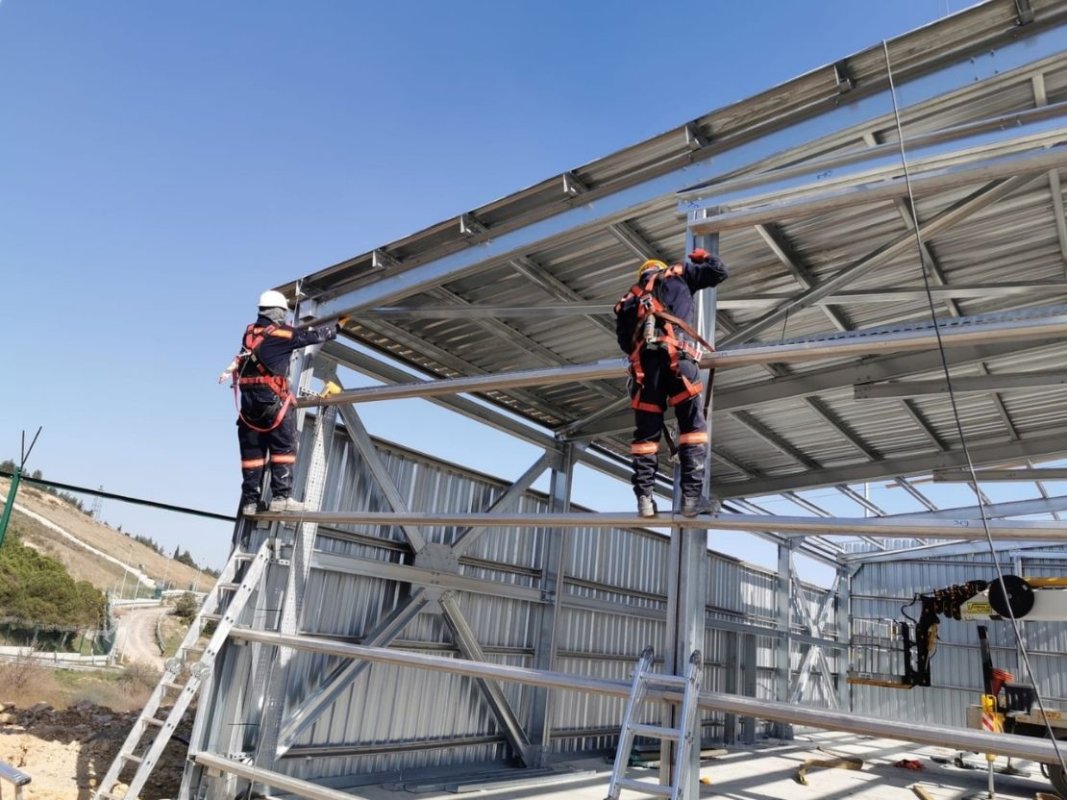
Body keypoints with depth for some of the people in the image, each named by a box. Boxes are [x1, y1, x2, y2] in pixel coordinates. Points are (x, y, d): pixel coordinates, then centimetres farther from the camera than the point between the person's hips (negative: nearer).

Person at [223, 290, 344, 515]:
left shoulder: (250, 332, 13)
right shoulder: (281, 332, -4)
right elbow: (314, 336, 5)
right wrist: (338, 326, 20)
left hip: (248, 397, 7)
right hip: (272, 397, -7)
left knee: (252, 451, 8)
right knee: (283, 447, -3)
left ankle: (249, 501, 8)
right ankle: (281, 496, -9)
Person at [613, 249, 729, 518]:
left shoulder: (630, 299, 33)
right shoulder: (676, 275, 26)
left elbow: (624, 340, 25)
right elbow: (719, 272, 27)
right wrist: (701, 257, 46)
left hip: (642, 361, 4)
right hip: (676, 356, -3)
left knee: (646, 432, 7)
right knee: (693, 427, -2)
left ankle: (644, 499, -1)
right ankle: (692, 496, -11)